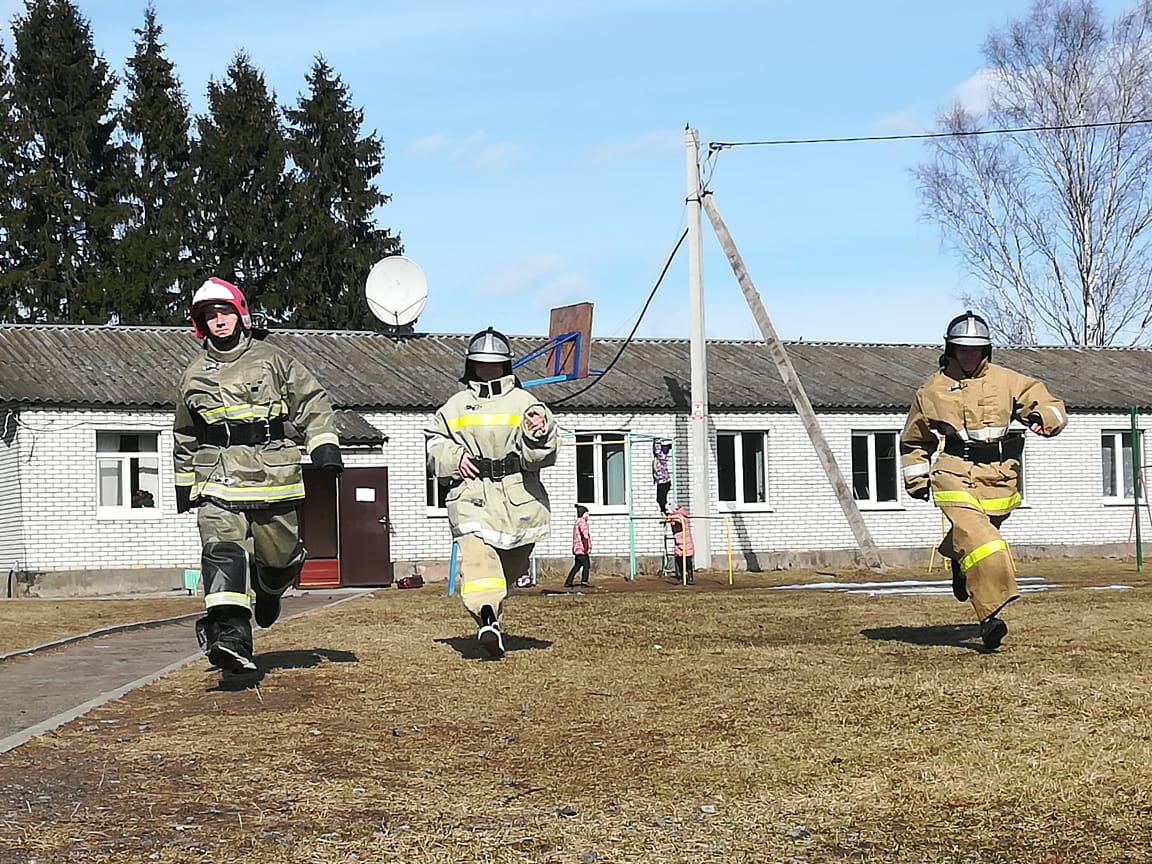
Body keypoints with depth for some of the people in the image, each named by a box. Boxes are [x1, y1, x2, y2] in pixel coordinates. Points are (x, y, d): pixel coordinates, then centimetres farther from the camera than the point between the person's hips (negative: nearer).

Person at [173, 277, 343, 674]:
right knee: (223, 549, -19)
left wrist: (324, 445, -6)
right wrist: (184, 484, 27)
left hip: (272, 473, 0)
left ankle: (268, 588, 46)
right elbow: (184, 436, 25)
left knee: (280, 550, 9)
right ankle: (230, 636, -30)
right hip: (218, 476, 0)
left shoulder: (271, 359, 6)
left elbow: (312, 401, 7)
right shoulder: (194, 375, 14)